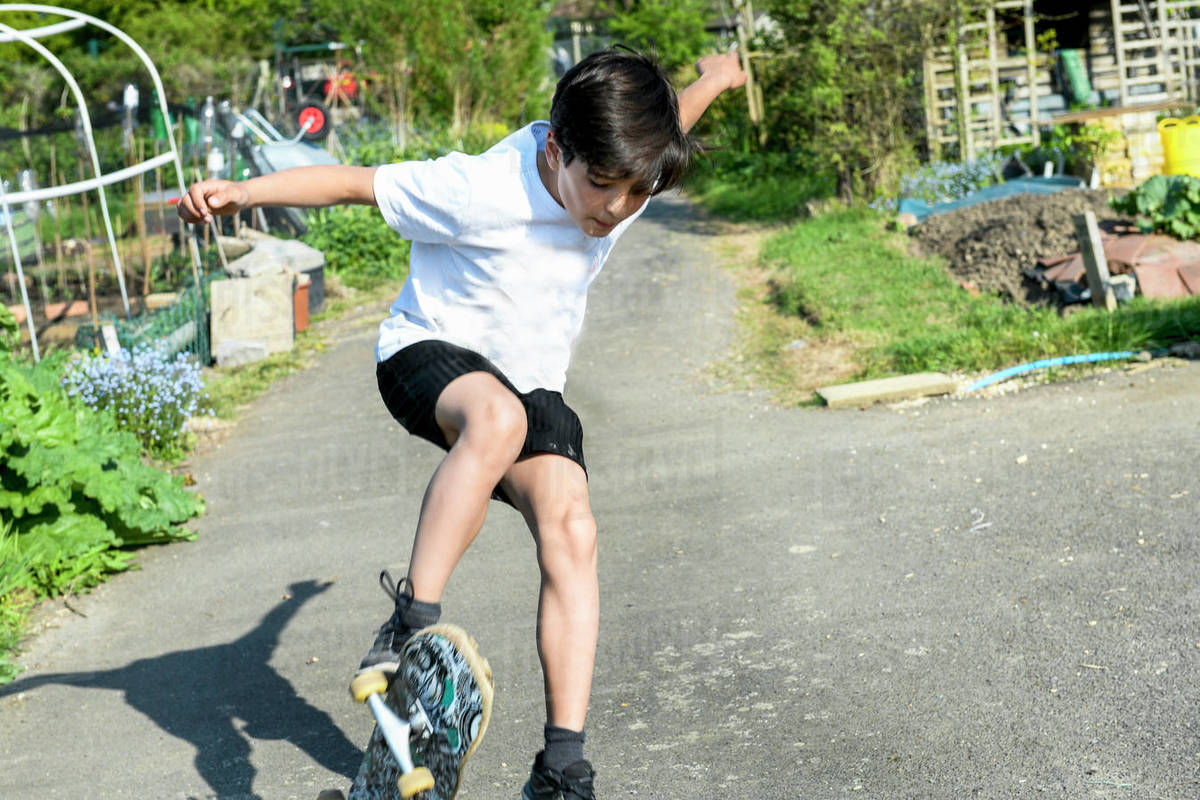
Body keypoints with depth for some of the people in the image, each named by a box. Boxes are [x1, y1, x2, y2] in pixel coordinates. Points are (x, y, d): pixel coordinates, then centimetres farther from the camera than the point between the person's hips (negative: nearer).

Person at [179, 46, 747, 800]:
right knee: (497, 418, -42)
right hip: (432, 354, -5)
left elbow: (659, 135, 15)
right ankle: (413, 620, -30)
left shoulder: (624, 178, -10)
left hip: (531, 383, 5)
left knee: (572, 532, -20)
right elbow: (352, 182, -22)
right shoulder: (482, 192, -28)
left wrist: (710, 81, 32)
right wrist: (241, 192, -31)